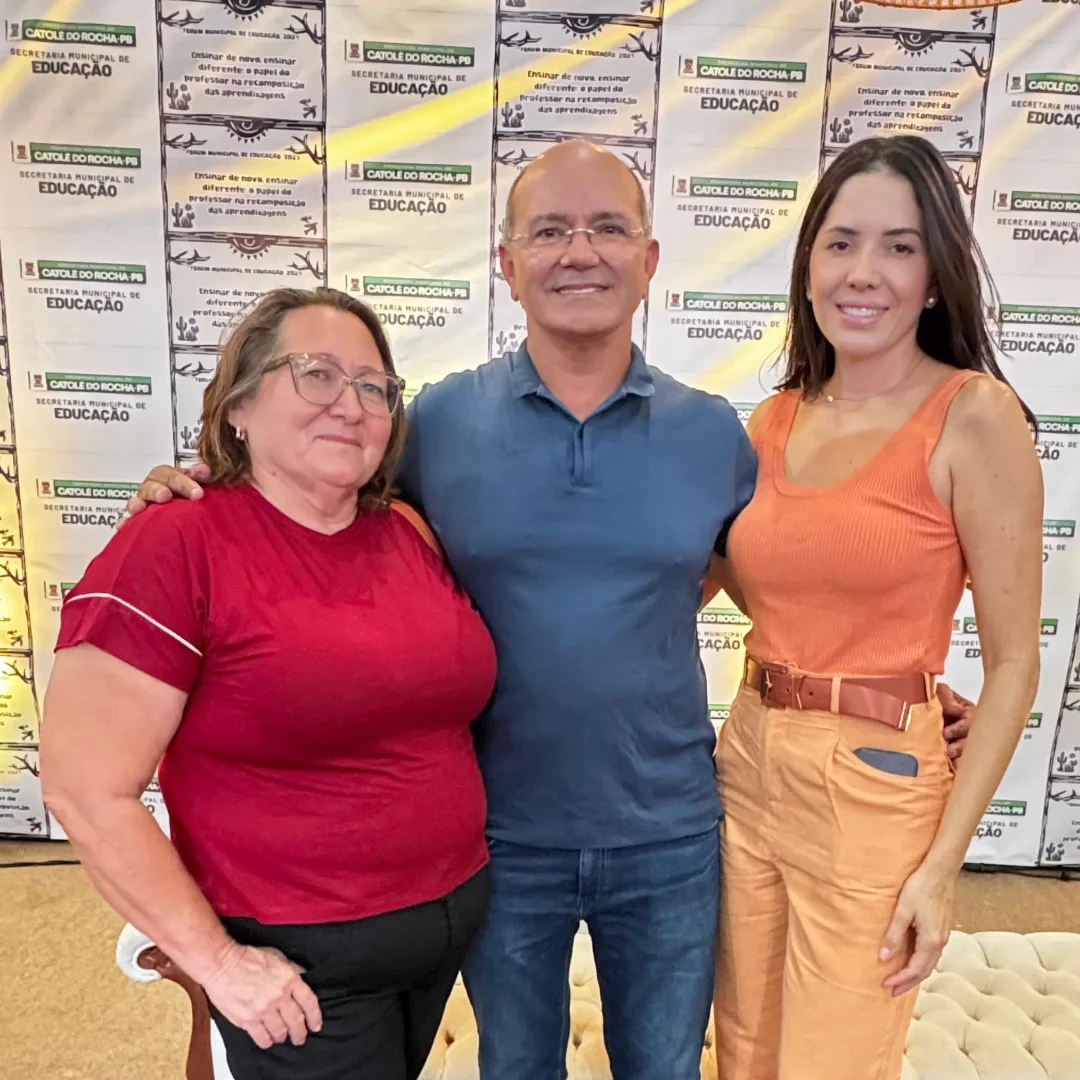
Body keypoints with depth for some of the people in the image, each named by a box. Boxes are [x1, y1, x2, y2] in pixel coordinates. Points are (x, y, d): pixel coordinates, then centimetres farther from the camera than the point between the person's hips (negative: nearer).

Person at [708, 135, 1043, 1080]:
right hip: (748, 769, 5)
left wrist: (943, 863, -12)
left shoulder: (975, 415, -12)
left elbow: (1014, 661, -11)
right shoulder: (775, 420, 4)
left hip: (877, 790, -5)